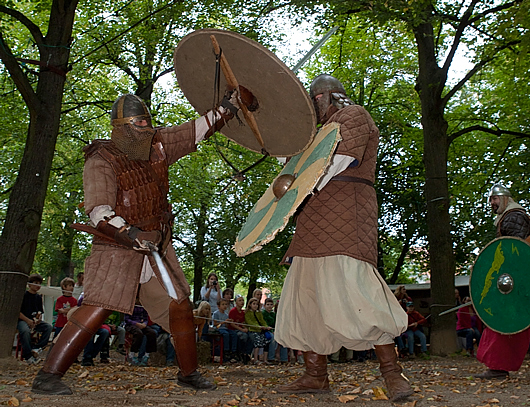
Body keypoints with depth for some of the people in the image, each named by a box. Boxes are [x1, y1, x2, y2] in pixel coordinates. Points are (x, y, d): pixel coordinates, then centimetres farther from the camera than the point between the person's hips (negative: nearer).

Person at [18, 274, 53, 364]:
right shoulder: (23, 295, -2)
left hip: (35, 321, 6)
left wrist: (39, 318, -4)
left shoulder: (39, 297, 16)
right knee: (25, 331, -37)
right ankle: (28, 355, -28)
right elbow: (18, 312, -8)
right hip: (22, 320, -6)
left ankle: (37, 348, -24)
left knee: (48, 327, -20)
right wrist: (28, 320, -19)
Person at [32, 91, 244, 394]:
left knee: (180, 306, 7)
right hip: (118, 248, -6)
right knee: (99, 307, -18)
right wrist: (129, 233, -38)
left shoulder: (157, 144, 6)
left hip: (157, 247, 6)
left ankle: (189, 373, 24)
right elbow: (99, 211, -24)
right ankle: (48, 375, -9)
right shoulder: (101, 162, -13)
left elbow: (196, 131, 15)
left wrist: (229, 107, 12)